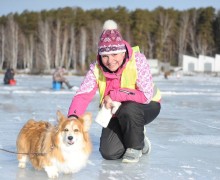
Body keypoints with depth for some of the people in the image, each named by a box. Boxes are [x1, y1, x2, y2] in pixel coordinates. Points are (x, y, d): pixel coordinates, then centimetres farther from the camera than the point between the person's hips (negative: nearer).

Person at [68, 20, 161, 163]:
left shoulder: (137, 60, -26)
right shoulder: (96, 69, -15)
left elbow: (146, 95, -32)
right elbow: (83, 94, -26)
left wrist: (114, 95, -30)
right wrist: (73, 116, -45)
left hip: (147, 107, -4)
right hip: (117, 114, 4)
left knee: (128, 109, -37)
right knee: (109, 153, -12)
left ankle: (135, 147, -8)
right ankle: (137, 137, 20)